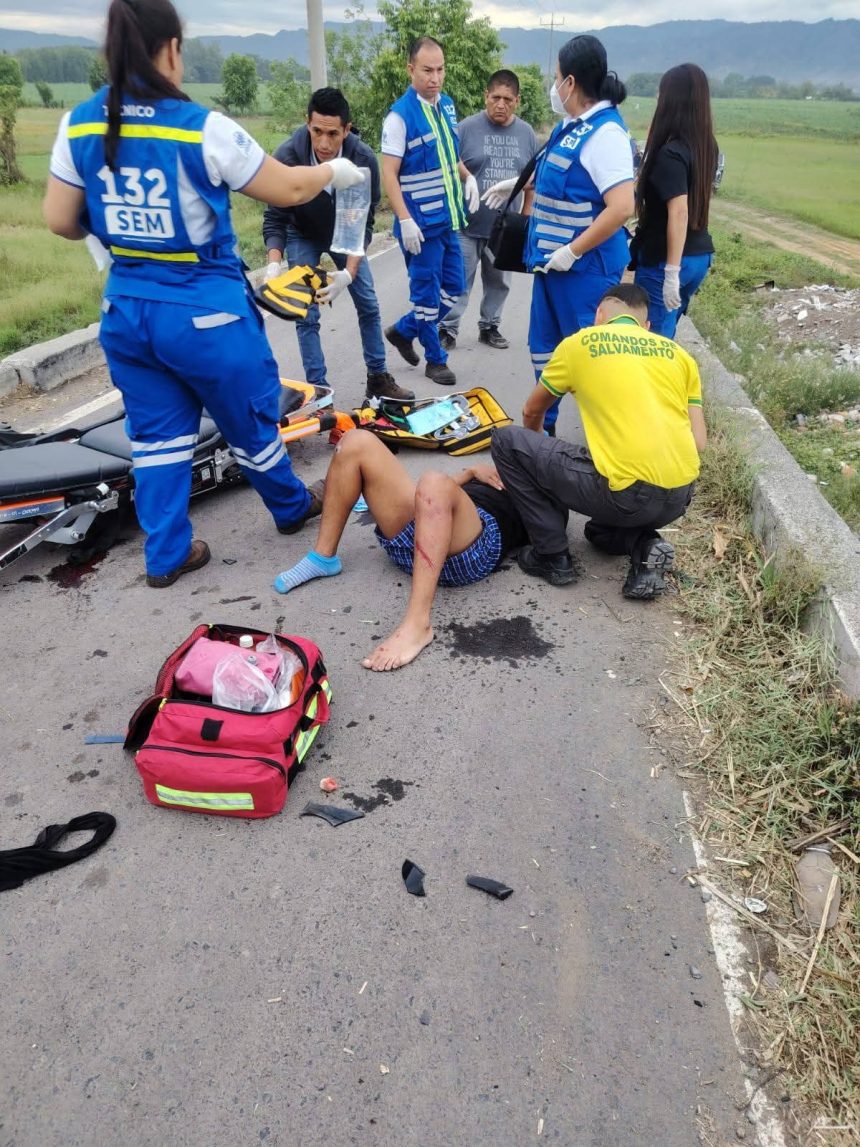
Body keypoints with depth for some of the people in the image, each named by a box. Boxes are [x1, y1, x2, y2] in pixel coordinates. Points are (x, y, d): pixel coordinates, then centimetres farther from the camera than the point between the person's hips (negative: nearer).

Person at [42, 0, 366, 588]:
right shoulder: (203, 128, -15)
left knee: (157, 433, 14)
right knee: (251, 420, 15)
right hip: (206, 310, -4)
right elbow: (289, 189, -6)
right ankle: (292, 508, 38)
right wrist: (335, 171, 13)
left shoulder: (80, 125, -1)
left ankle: (166, 555, 22)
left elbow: (60, 220, 3)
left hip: (127, 307, 5)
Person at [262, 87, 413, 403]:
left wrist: (349, 273, -39)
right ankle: (318, 389, 3)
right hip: (302, 235, -1)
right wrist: (274, 264, -42)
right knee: (307, 315, -7)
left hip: (344, 232, 2)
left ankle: (378, 379, 16)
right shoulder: (287, 158, -32)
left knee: (368, 305, 3)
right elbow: (274, 220, -24)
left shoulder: (364, 160, -29)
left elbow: (363, 223, -24)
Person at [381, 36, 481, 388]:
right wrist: (405, 221, -22)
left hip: (448, 217, 8)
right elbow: (389, 174, -15)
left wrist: (468, 177, 2)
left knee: (453, 288, 13)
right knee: (427, 293, 3)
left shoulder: (447, 104, 8)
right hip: (420, 221, -7)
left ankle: (403, 330, 30)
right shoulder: (400, 115, -13)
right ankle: (435, 359, 20)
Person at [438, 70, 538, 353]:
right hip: (466, 225, -3)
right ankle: (447, 330, 10)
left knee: (498, 282, 12)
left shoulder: (526, 133, 5)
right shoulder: (467, 127, -6)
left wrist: (525, 218, 10)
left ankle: (489, 327, 27)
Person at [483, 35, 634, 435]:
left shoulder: (605, 132, -18)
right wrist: (517, 184, 36)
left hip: (584, 266, -10)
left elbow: (622, 208, -27)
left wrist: (572, 252, -23)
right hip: (552, 259, 10)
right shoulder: (572, 125, 10)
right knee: (544, 346, 16)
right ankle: (544, 425, 31)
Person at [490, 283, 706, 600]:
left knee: (507, 441, 10)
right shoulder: (678, 352, 17)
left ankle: (552, 556, 10)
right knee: (600, 529, 39)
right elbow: (699, 442, 11)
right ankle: (644, 546, 6)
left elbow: (532, 412, 25)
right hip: (680, 497, 6)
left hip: (626, 493, -6)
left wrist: (533, 452, 45)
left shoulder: (579, 342, 9)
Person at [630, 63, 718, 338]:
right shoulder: (707, 146, 8)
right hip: (700, 256, 8)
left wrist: (671, 272, -26)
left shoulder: (670, 152, -16)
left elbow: (679, 212, -24)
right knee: (663, 336, 18)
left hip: (663, 260, -8)